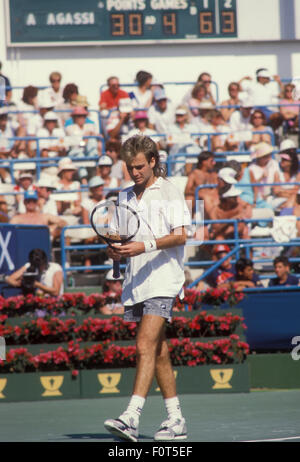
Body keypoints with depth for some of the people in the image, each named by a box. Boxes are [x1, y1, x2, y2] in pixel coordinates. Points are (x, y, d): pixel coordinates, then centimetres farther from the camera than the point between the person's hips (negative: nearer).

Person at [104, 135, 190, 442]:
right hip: (135, 282, 7)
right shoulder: (125, 197, 17)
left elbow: (180, 236, -11)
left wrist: (145, 246, -24)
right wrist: (117, 250, 0)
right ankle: (175, 419, 15)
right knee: (158, 352, 9)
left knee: (145, 346, -17)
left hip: (162, 280, -7)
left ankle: (131, 417, -26)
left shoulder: (168, 192, -3)